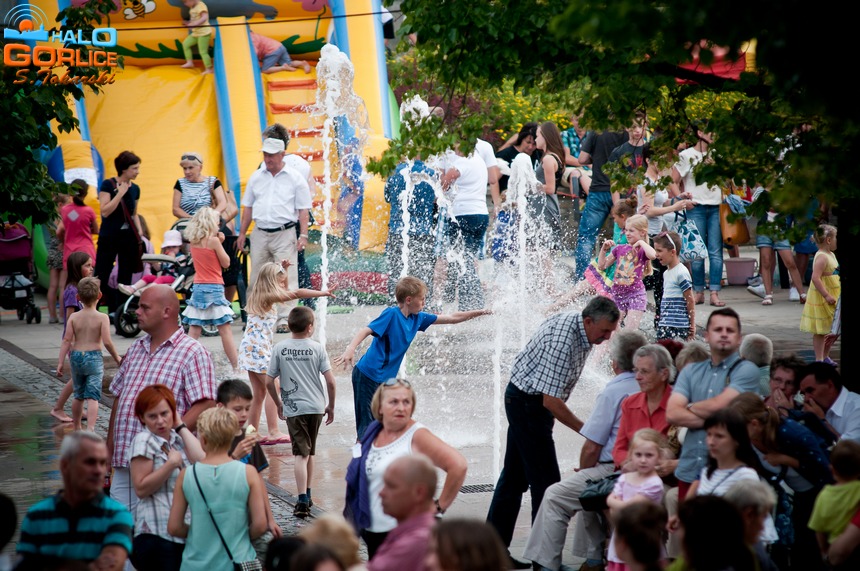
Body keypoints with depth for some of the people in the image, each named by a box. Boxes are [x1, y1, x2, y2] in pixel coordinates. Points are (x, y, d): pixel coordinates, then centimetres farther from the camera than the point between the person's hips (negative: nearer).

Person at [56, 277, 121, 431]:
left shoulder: (74, 317, -2)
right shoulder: (102, 318, -10)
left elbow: (67, 341, -5)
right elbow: (107, 342, -14)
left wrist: (60, 363, -1)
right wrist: (117, 358, 0)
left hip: (76, 356, 3)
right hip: (94, 357, -3)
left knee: (79, 396, 19)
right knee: (92, 397, -6)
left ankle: (76, 428, 31)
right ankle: (90, 429, -22)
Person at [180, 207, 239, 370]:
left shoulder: (193, 242, 7)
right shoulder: (213, 241, -11)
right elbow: (226, 263, -4)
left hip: (198, 288, 6)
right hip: (214, 288, -6)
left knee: (194, 330, 5)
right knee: (225, 329, -4)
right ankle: (236, 366, -2)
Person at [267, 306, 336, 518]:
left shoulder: (280, 349, -1)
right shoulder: (317, 348, -2)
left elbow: (268, 382, -1)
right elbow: (330, 381, -6)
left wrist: (278, 403, 15)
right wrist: (331, 406, 7)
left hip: (293, 408, -1)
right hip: (316, 407, 1)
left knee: (300, 454, -5)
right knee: (310, 452, 19)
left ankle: (302, 501, -18)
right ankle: (307, 495, 30)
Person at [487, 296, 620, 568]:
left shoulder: (582, 330, 1)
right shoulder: (562, 342, -30)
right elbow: (551, 401, -30)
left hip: (522, 401, 10)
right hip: (527, 404, -10)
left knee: (515, 476, 13)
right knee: (546, 482, -8)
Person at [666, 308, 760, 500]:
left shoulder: (746, 370, -1)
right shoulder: (691, 371, 12)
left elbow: (719, 405, -15)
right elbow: (672, 413, -1)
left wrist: (690, 408, 3)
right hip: (689, 471, 4)